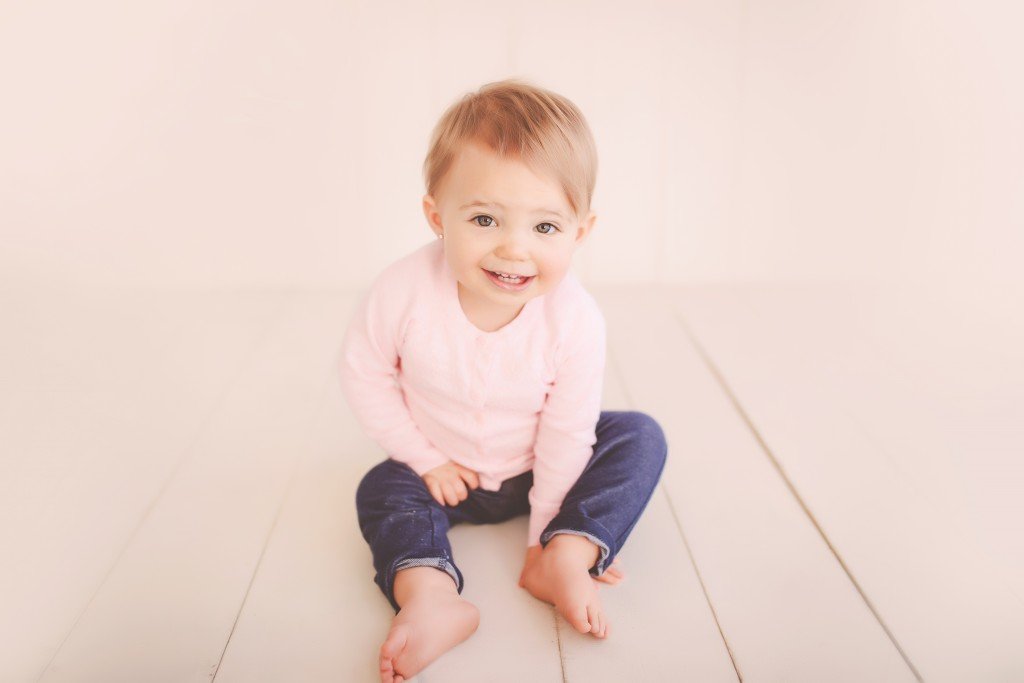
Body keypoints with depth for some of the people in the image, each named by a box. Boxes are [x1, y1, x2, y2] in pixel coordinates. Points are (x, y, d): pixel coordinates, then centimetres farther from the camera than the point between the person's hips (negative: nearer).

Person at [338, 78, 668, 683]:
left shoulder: (577, 321, -29)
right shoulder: (404, 292, -30)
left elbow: (566, 434, -20)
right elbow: (364, 373, -13)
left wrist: (549, 532, -13)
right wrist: (424, 457, -11)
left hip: (535, 472, 0)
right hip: (446, 471, 1)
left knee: (641, 439, -15)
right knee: (383, 490, -20)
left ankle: (564, 558, -25)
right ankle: (430, 597, -37)